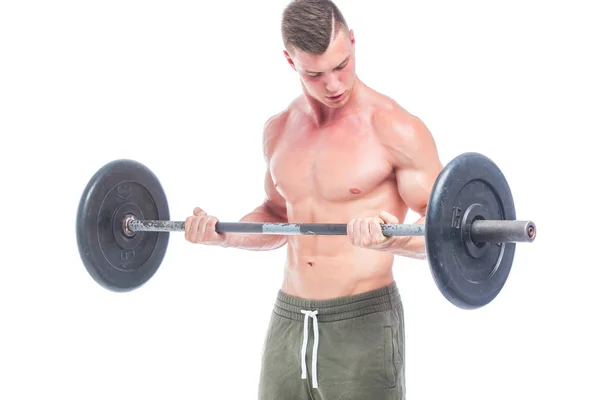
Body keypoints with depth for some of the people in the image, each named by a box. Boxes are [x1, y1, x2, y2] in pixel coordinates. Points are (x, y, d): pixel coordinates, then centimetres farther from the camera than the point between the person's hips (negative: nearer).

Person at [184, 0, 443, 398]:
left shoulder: (396, 130, -12)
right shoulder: (279, 130, 8)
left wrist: (394, 239, -30)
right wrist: (223, 234, 2)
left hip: (363, 320, -6)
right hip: (287, 319, 6)